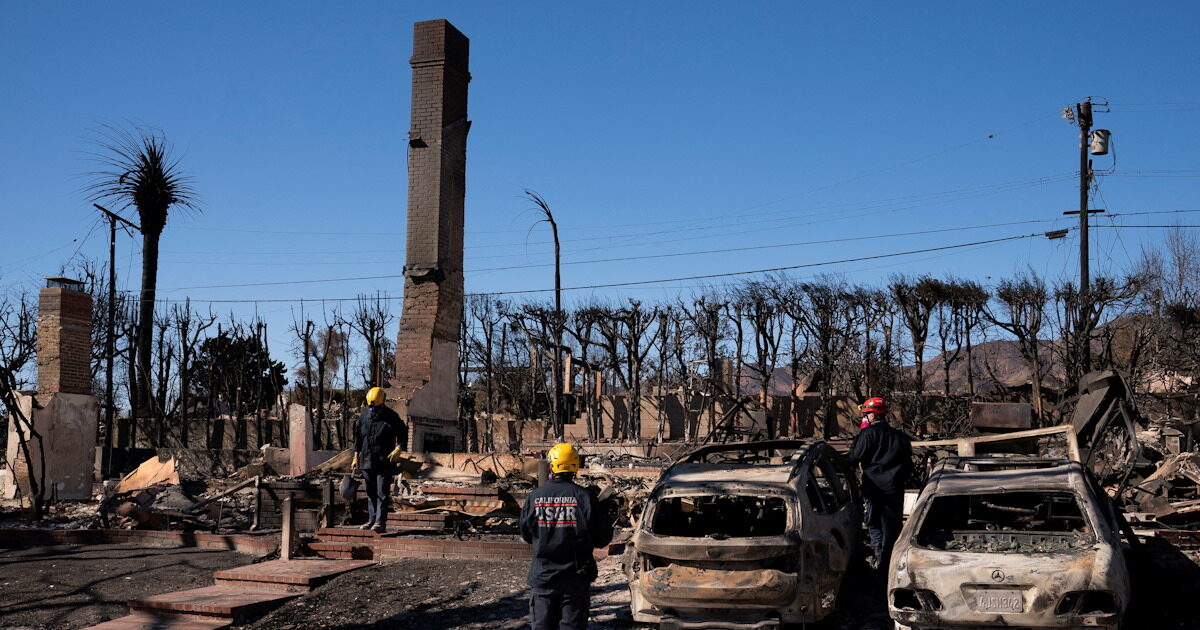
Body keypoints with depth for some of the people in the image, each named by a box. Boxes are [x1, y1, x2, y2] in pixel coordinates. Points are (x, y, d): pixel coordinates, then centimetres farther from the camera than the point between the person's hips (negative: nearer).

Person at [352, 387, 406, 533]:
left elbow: (403, 435, -1)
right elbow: (358, 437, 17)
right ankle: (372, 519, 19)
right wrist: (356, 456, 14)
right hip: (367, 461, 5)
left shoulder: (392, 417, -3)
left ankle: (380, 522, -10)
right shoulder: (364, 415, 9)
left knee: (382, 492, -8)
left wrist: (398, 449, -18)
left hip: (385, 462, -5)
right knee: (371, 493, 11)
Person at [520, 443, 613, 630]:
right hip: (576, 579, -1)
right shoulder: (584, 498, -11)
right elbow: (604, 537, -5)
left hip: (542, 578, 1)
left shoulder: (534, 498, -6)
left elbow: (526, 535, 6)